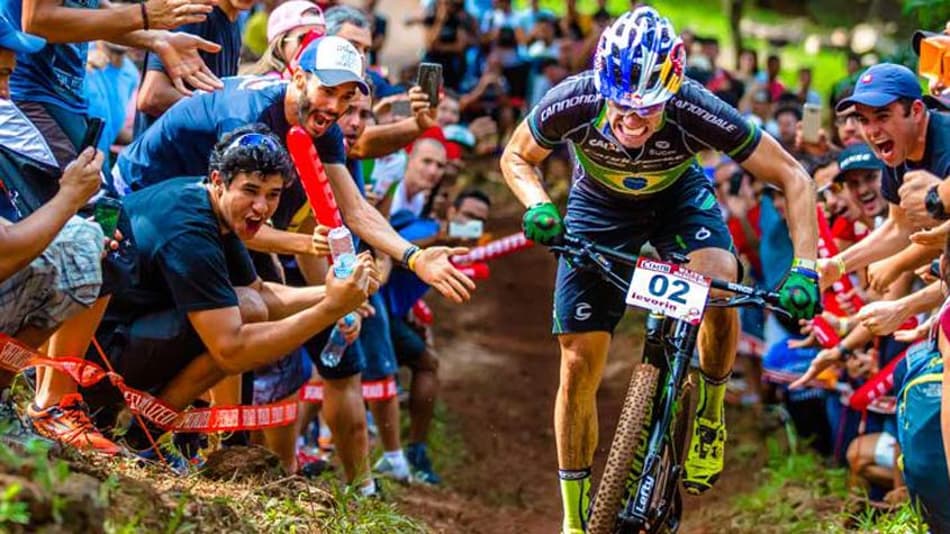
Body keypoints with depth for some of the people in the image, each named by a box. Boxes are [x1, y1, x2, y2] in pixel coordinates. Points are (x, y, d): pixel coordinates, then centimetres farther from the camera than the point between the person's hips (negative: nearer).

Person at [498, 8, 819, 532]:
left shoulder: (695, 111, -37)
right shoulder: (573, 102, -34)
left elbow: (793, 178, -27)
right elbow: (516, 157, -12)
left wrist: (804, 268, -37)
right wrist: (538, 205, -32)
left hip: (678, 196, -1)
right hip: (600, 203, 1)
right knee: (578, 363, -5)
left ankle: (709, 412, -1)